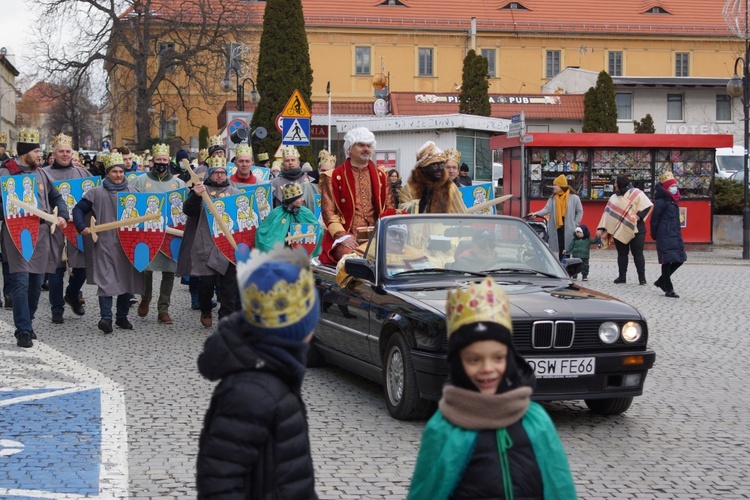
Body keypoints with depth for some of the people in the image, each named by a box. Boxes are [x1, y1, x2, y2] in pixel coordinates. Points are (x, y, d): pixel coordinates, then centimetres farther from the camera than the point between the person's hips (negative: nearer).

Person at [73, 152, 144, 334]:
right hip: (105, 243, -3)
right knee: (106, 279, -11)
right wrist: (82, 227, -7)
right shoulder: (97, 193, 3)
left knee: (127, 278, 7)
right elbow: (79, 209, 7)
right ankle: (106, 317, -13)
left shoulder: (133, 192, 11)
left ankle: (122, 316, 18)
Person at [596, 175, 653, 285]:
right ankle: (622, 276, 14)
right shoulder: (614, 198, 13)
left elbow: (648, 206, -8)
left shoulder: (636, 193, -2)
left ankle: (642, 277, -1)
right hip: (620, 230, 5)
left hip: (635, 230, -5)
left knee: (638, 253, -3)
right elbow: (607, 213, 11)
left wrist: (639, 216, -18)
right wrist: (601, 228, 5)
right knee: (621, 254, 8)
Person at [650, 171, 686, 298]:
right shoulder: (661, 202, -12)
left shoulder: (673, 201, 16)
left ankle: (662, 281, 25)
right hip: (665, 236, -9)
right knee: (667, 261, -4)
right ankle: (669, 289, 2)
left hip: (675, 235, 9)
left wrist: (678, 233, 18)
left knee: (679, 259, 9)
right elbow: (654, 219, -11)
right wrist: (655, 235, -5)